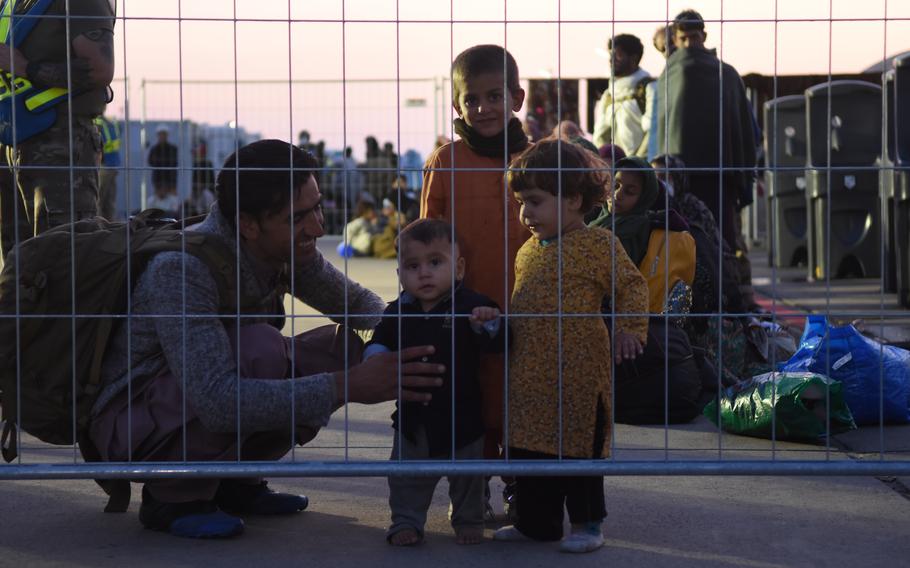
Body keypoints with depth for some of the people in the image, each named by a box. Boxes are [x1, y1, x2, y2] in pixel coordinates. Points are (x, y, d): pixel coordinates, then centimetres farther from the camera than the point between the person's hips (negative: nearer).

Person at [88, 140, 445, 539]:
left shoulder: (288, 249, -8)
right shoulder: (181, 270, -32)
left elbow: (354, 301, 11)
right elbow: (217, 402, -41)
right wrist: (349, 388, -42)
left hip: (205, 401, 8)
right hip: (130, 427, -8)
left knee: (344, 349, -5)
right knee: (258, 347, -32)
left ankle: (234, 480, 7)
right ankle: (172, 498, -12)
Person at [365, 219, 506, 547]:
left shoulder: (472, 306, -11)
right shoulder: (399, 311, 0)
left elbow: (496, 345, -17)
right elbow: (380, 341, 10)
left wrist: (487, 324, -38)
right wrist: (375, 356, -13)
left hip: (461, 415, -2)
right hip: (413, 416, 2)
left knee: (466, 476, 13)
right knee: (407, 477, 10)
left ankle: (468, 521, 31)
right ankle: (406, 522, 24)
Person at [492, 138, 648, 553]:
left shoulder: (597, 244, -8)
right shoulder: (528, 250, 14)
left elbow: (631, 285, -8)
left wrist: (630, 328, -19)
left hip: (578, 373, -7)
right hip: (529, 373, 7)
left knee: (579, 443, 1)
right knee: (528, 443, 11)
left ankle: (586, 522, 14)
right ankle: (535, 521, 23)